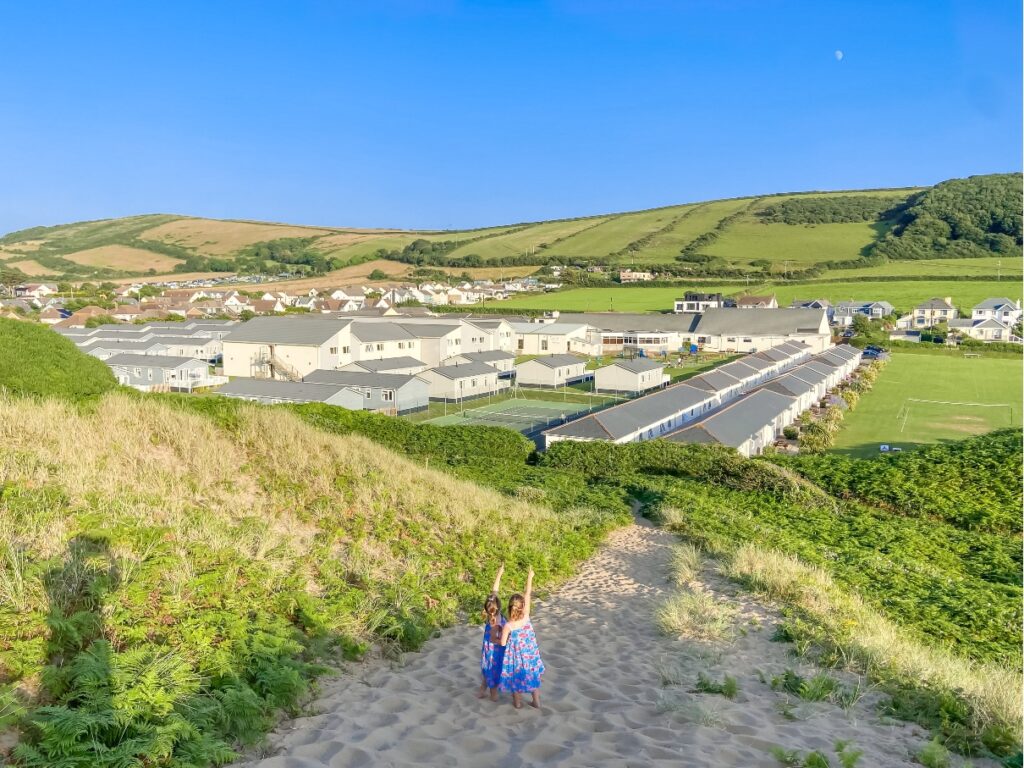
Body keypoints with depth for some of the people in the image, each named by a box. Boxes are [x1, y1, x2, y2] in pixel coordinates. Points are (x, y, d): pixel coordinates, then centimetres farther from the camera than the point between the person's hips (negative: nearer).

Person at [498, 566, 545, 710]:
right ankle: (536, 701, 30)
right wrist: (529, 578, -12)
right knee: (532, 675, 20)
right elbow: (528, 595, -17)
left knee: (516, 676, 18)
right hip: (530, 653, 3)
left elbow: (503, 643, -17)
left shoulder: (508, 625, -26)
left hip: (516, 655, -2)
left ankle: (518, 703, 33)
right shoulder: (526, 616, -21)